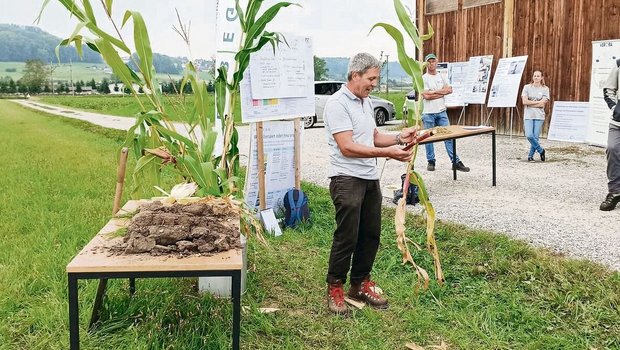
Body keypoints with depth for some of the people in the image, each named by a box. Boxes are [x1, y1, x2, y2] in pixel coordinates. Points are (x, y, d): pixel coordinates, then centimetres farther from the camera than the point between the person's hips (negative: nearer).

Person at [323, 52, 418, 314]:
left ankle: (360, 284, 27)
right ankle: (335, 289, 12)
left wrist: (398, 138, 4)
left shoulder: (366, 101, 16)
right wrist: (388, 153, -22)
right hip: (347, 179, -9)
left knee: (371, 234, 13)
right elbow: (347, 147, -20)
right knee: (347, 237, -4)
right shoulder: (337, 103, -14)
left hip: (370, 178, 9)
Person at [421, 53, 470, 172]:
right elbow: (426, 96, -15)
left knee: (449, 136, 1)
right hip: (428, 113, -4)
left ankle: (455, 162, 1)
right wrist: (442, 93, -7)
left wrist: (434, 92, -10)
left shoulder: (441, 76, 12)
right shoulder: (423, 78, -3)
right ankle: (431, 162, 16)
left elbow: (449, 90, -1)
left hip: (442, 112, 4)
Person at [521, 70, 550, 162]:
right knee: (529, 135, -15)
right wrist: (538, 102, -7)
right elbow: (524, 101, -5)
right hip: (528, 115, 0)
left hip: (539, 116, 0)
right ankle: (541, 150, 8)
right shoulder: (527, 87, 5)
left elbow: (542, 104, -6)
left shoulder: (545, 89, 4)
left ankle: (530, 156, 14)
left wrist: (530, 103, -6)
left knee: (535, 137, -3)